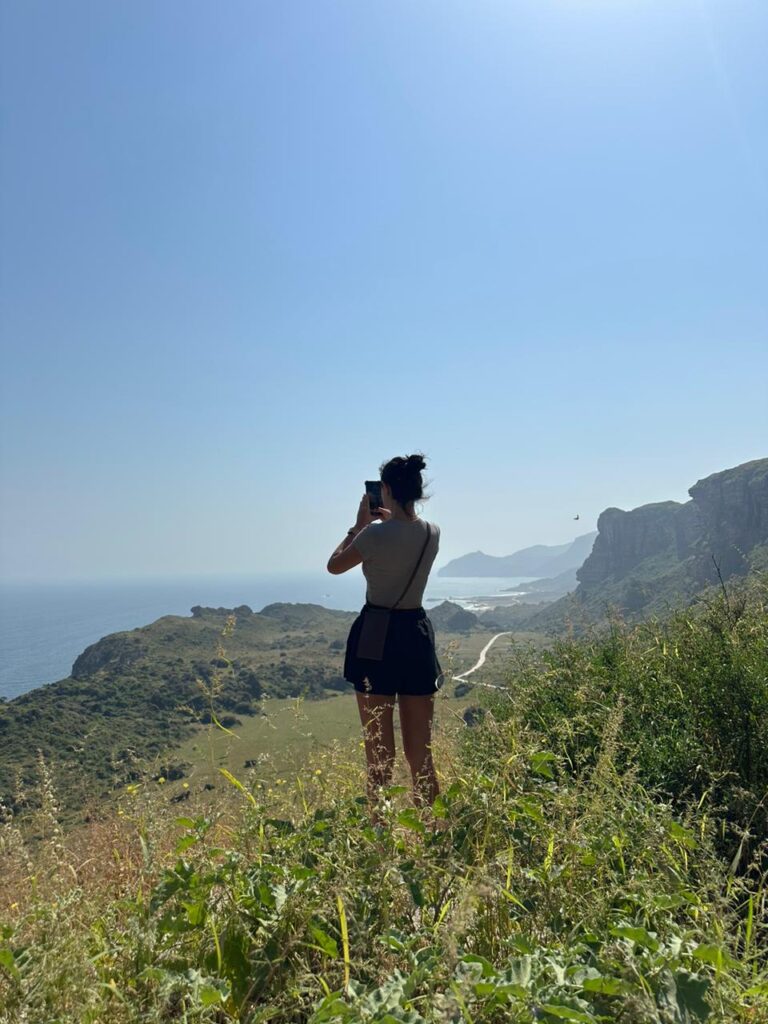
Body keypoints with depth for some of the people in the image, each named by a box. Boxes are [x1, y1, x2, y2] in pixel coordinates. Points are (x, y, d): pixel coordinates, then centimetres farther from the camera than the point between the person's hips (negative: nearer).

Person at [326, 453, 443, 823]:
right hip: (417, 633, 5)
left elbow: (334, 565, 2)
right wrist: (388, 520, 20)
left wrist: (360, 523, 7)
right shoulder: (432, 533, 1)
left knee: (379, 753, 6)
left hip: (376, 636, -5)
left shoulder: (376, 534, -15)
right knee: (420, 751, 13)